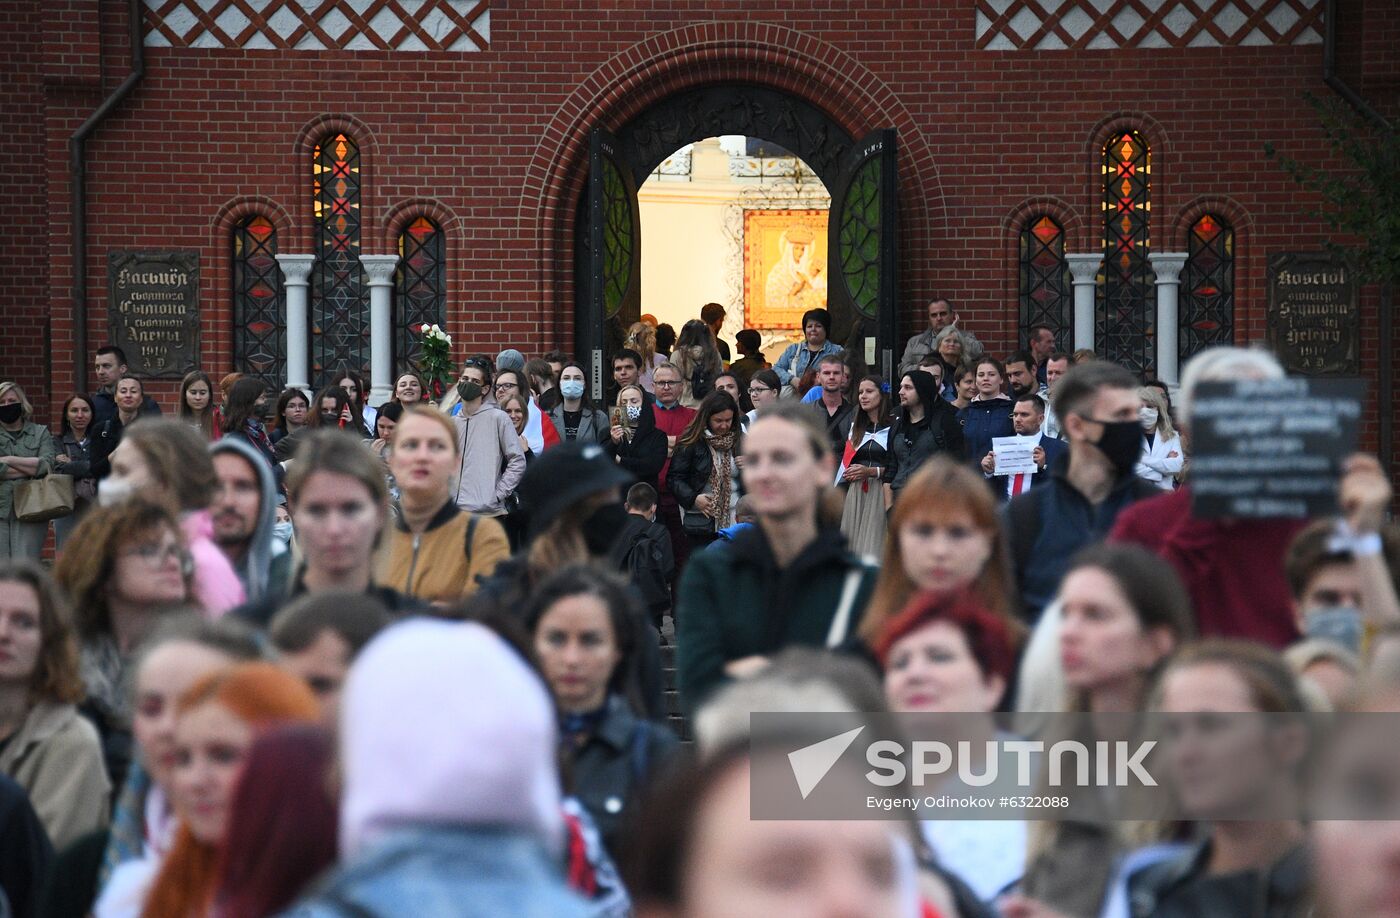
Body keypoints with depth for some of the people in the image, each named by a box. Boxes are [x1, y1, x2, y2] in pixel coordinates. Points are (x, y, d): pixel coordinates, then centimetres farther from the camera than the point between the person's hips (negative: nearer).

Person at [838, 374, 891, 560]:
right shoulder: (856, 426, 17)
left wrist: (871, 471, -15)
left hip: (881, 494, -6)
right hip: (855, 494, 6)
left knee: (875, 549, -10)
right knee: (854, 544, 2)